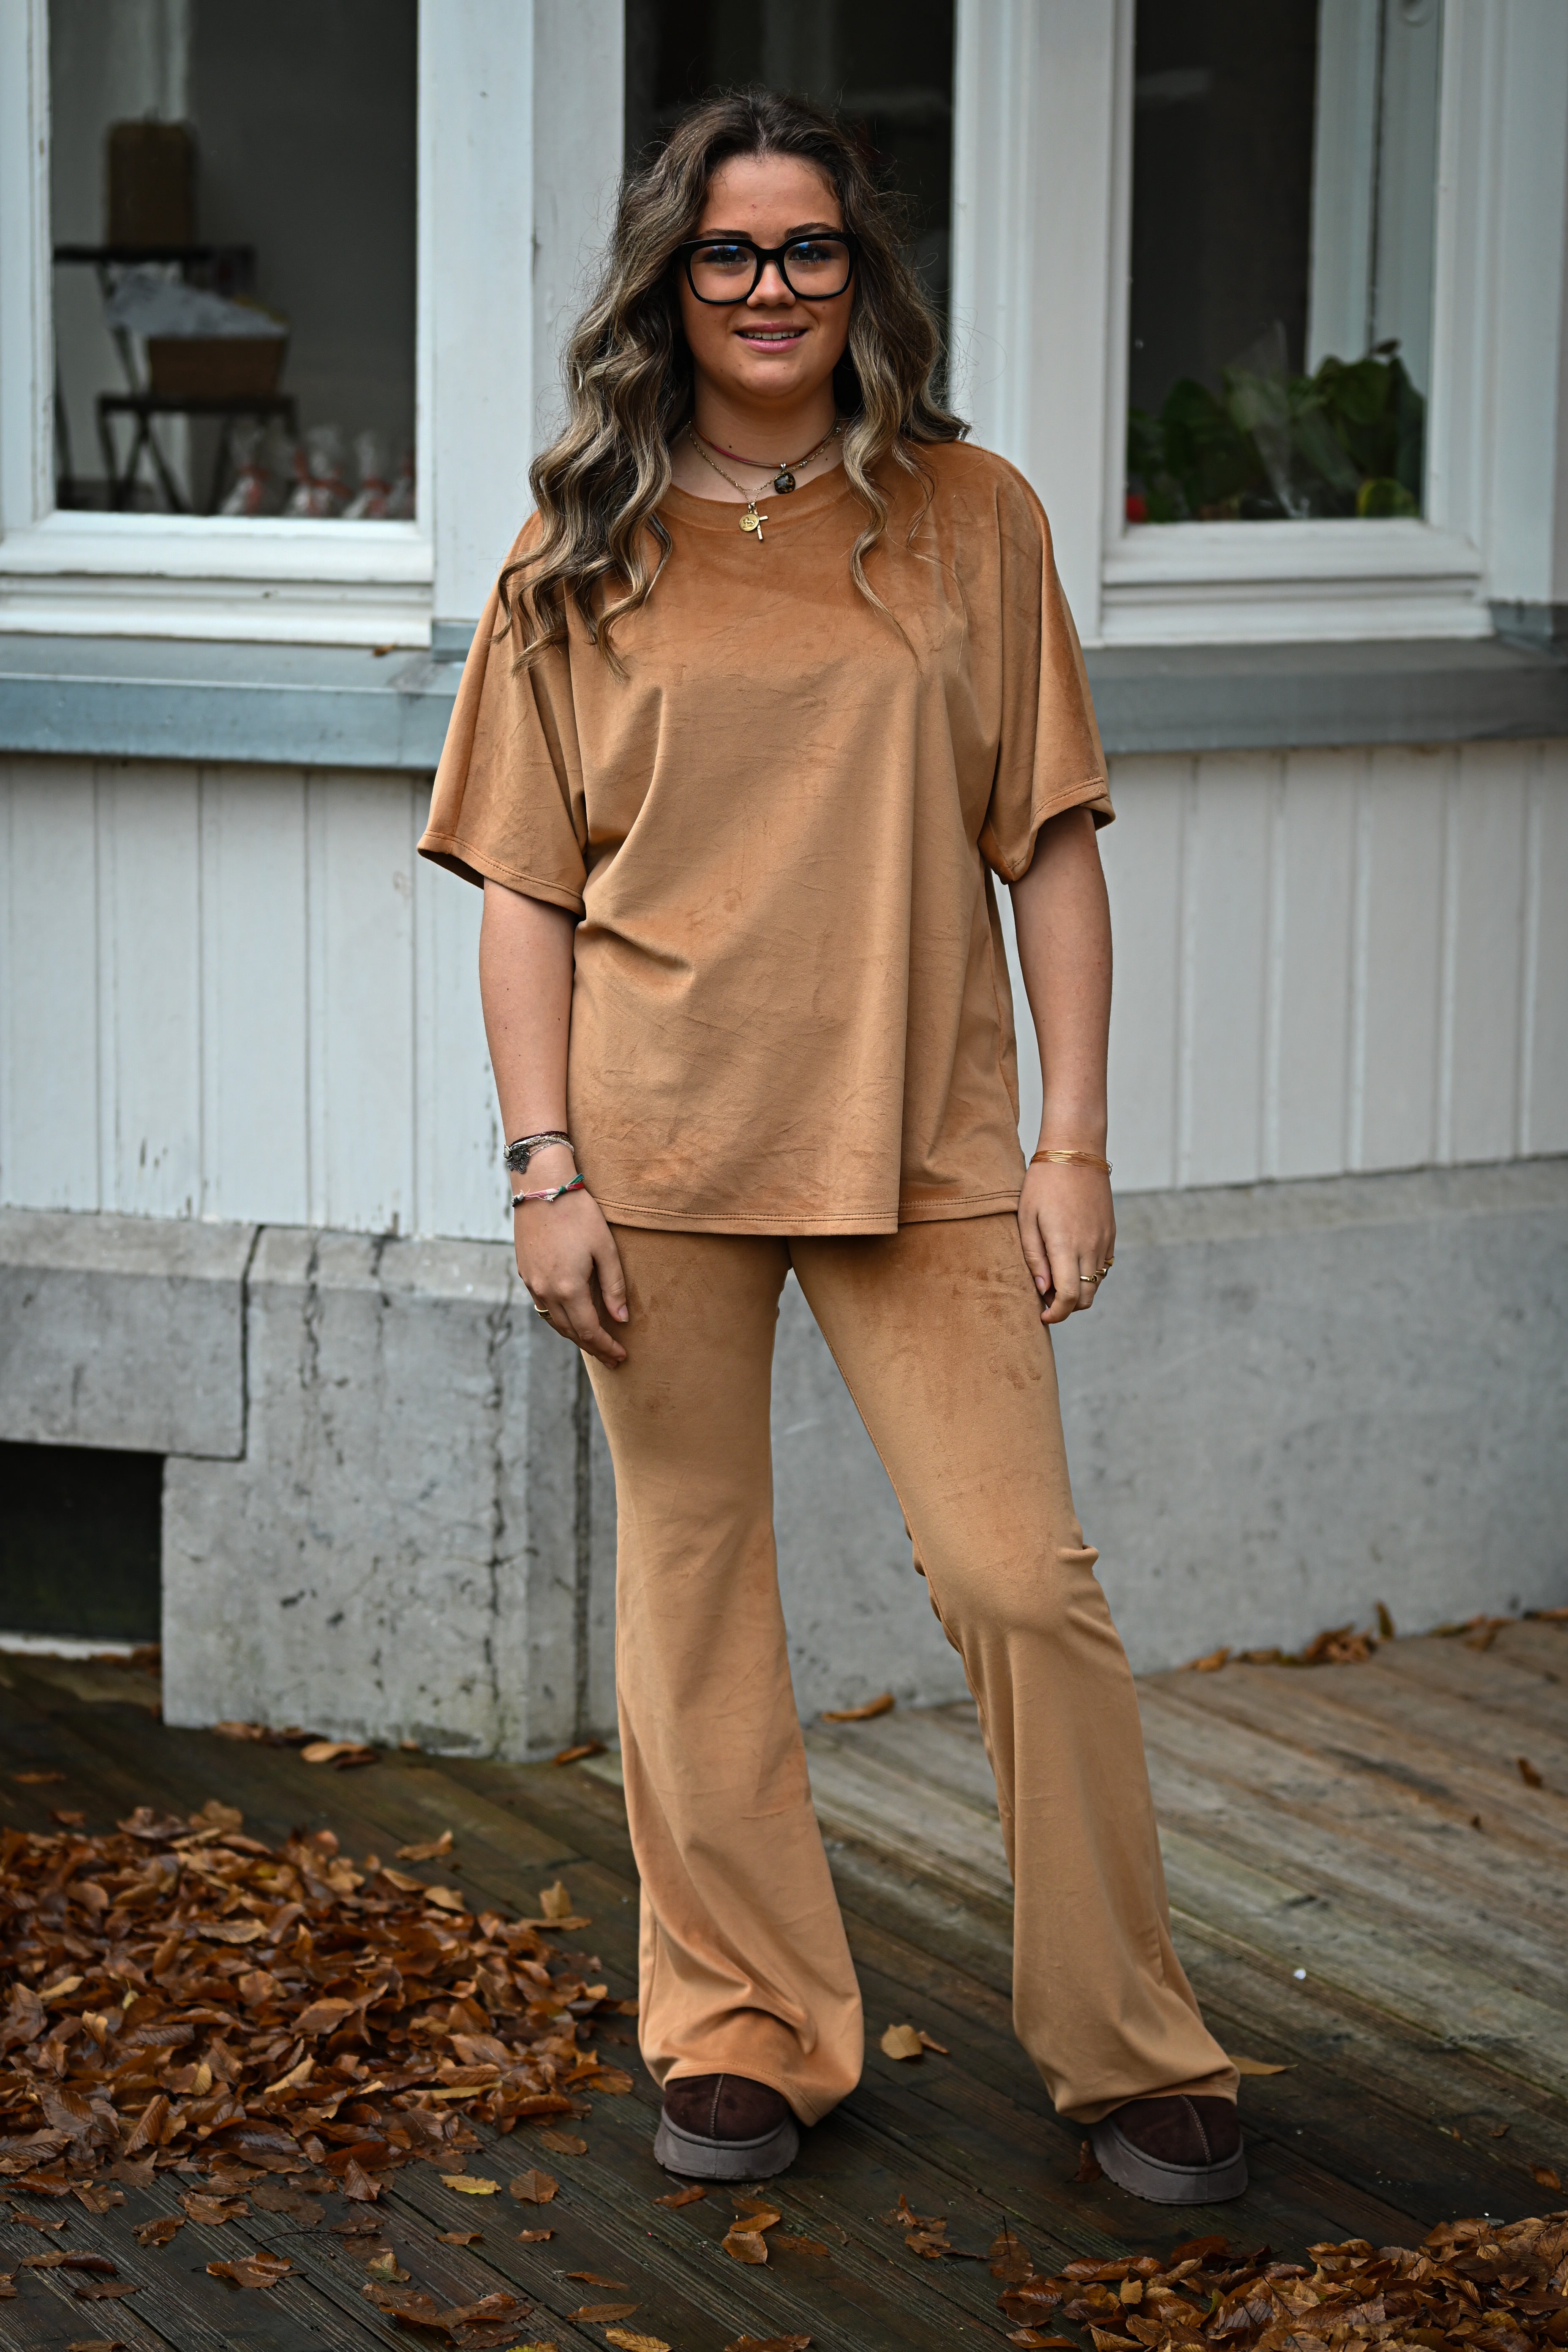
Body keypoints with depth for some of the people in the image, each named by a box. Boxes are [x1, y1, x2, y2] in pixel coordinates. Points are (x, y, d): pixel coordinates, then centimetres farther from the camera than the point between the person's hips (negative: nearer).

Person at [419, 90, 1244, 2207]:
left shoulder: (972, 518, 6)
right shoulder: (578, 562, 6)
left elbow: (1051, 843, 5)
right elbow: (527, 888, 5)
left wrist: (1074, 1140, -1)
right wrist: (546, 1170, -4)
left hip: (927, 1143, -1)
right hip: (663, 1148, 1)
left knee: (1023, 1578, -6)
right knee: (693, 1588, 6)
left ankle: (1132, 2051, 8)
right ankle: (745, 2033, 20)